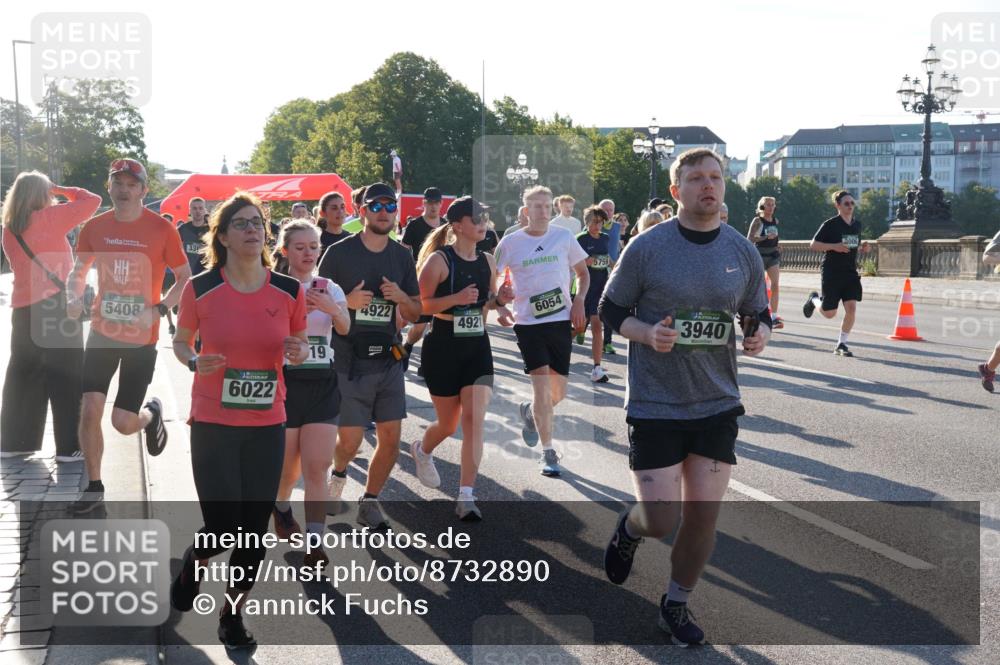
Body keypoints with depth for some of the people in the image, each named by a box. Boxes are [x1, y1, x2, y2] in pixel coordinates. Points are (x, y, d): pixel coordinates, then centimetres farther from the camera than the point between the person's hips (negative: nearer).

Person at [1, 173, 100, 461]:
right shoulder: (48, 218, -9)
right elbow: (92, 200, -7)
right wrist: (62, 190, 6)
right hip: (55, 305, -6)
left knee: (24, 373, 15)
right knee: (66, 376, -1)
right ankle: (70, 447, 1)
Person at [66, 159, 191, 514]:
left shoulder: (162, 229, -9)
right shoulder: (94, 227, 0)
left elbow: (186, 278, -3)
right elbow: (78, 271, 14)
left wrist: (158, 310, -17)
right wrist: (74, 298, -7)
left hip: (142, 338, -3)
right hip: (102, 333, 3)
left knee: (123, 422, -2)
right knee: (89, 411, -3)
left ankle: (152, 413, 35)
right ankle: (94, 487, 13)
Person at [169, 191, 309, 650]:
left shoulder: (289, 291, -2)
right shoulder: (200, 289, -7)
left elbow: (299, 346, 12)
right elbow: (180, 341, 8)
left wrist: (299, 352, -11)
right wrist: (195, 363, -14)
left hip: (267, 426, 2)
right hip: (212, 424, -2)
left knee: (255, 529, 6)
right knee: (223, 526, -5)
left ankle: (233, 614, 27)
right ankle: (192, 563, 32)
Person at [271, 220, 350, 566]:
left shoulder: (329, 289, 4)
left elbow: (345, 328, -15)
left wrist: (334, 310, -35)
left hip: (322, 384, 1)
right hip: (285, 382, -1)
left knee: (317, 468, -6)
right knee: (288, 466, 11)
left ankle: (315, 544, -5)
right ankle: (281, 507, 44)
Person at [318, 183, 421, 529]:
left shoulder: (402, 256, 8)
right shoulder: (339, 253, -5)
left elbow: (416, 313, 12)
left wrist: (402, 297, -11)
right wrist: (348, 302, -21)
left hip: (388, 359, 4)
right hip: (348, 361, -4)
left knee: (391, 438, 2)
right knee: (350, 439, -4)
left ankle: (369, 502, 21)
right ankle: (338, 473, 31)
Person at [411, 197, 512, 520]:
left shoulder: (488, 262, 7)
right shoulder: (438, 260, -10)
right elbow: (421, 305, -12)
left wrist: (499, 300, -3)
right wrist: (456, 298, -25)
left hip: (477, 347, 4)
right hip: (443, 347, -4)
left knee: (474, 419, -10)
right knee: (448, 423, 10)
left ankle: (466, 496, -7)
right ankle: (421, 450, 46)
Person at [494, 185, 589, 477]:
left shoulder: (564, 237, 3)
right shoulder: (510, 243, -1)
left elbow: (583, 272, 14)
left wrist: (579, 301, -1)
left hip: (561, 321, 2)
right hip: (528, 322, -2)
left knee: (558, 393, 6)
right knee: (541, 386, -10)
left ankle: (529, 412, 40)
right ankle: (548, 453, 2)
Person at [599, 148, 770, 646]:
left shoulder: (743, 252, 2)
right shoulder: (646, 248, -9)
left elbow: (758, 314, 15)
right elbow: (610, 310, 0)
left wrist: (760, 334, -9)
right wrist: (648, 334, -18)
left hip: (718, 404, 3)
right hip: (655, 404, -3)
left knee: (704, 514, 5)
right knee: (661, 520, -5)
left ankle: (676, 605, 30)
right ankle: (629, 526, 33)